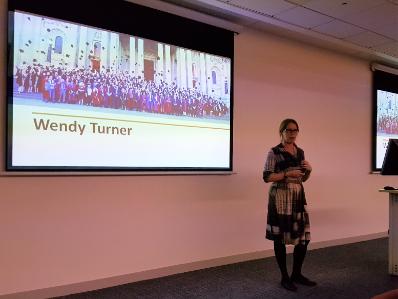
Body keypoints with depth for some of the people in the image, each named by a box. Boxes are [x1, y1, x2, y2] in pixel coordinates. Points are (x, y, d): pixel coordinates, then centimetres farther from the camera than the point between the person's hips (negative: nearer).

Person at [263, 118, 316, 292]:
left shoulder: (300, 152, 13)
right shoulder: (274, 152, -6)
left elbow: (303, 178, 19)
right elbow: (267, 177, -11)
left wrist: (309, 170, -2)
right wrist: (287, 174, -20)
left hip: (298, 196, 6)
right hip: (281, 197, -6)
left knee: (303, 236, 6)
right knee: (280, 237, 2)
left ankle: (297, 274, 24)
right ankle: (285, 277, 16)